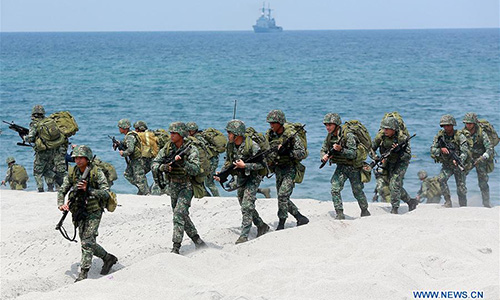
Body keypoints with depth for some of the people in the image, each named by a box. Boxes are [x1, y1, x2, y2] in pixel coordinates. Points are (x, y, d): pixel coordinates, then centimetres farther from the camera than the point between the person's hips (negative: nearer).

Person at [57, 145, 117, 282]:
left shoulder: (97, 173, -10)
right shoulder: (72, 174, 5)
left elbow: (106, 193, -15)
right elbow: (62, 191, 5)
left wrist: (88, 189, -26)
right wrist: (61, 204, -15)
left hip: (94, 211, -6)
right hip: (79, 212, 6)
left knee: (87, 241, -15)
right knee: (86, 242, 8)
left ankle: (83, 273, -12)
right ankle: (108, 258, 29)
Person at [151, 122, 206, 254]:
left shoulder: (191, 149, -14)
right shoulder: (167, 148, 1)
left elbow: (195, 170, -23)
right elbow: (154, 164, -1)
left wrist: (183, 162, -38)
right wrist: (163, 167, -22)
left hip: (187, 186, -6)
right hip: (173, 186, 6)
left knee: (179, 213, -18)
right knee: (182, 215, 13)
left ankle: (176, 247, -18)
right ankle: (198, 241, 27)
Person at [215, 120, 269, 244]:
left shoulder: (252, 146, -25)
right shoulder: (230, 145, -4)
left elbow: (262, 164, -22)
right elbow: (228, 162, 10)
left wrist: (245, 166, -29)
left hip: (253, 177, -7)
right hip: (240, 177, 7)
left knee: (247, 206, -15)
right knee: (245, 205, 15)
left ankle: (244, 236, -12)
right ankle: (262, 226, 33)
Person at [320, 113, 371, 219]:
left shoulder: (348, 136, -22)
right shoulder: (329, 137, -2)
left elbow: (353, 154, -25)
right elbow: (323, 150, 6)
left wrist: (341, 150, -40)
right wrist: (324, 157, -17)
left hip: (353, 167, -5)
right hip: (340, 167, 5)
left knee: (357, 191, 8)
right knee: (335, 189, -13)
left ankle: (365, 211, 31)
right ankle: (340, 214, -8)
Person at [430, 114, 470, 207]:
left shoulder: (459, 136, -15)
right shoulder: (440, 135, -5)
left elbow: (465, 151, -23)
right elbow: (432, 150, -8)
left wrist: (459, 160, -42)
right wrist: (441, 150, -29)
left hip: (459, 165, -2)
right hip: (446, 165, 3)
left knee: (461, 188, -6)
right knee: (441, 179, -24)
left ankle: (463, 207, 14)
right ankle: (448, 201, -14)